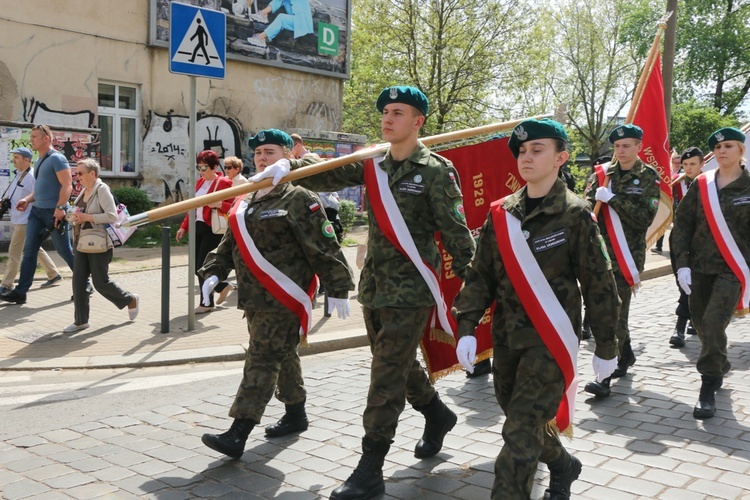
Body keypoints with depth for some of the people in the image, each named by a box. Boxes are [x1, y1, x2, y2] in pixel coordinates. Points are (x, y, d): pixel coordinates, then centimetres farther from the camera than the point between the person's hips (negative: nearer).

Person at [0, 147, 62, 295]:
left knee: (14, 252, -6)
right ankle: (54, 275, 25)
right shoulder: (18, 174, 11)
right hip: (17, 220, 10)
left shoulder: (32, 177, -18)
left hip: (26, 221, -10)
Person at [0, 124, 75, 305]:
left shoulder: (56, 158, -11)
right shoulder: (39, 162, 17)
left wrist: (60, 208, -27)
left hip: (53, 212, -9)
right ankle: (20, 292, 1)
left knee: (65, 251, 0)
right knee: (29, 250, 2)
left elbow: (67, 185, -19)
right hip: (37, 210, 9)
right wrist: (27, 199, 11)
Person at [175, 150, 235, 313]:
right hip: (198, 227, 8)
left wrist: (219, 204, -28)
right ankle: (223, 287, 25)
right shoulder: (200, 182, 16)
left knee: (203, 265, -7)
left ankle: (207, 303, 9)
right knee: (196, 266, 7)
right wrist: (184, 227, 17)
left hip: (212, 230, -8)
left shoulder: (224, 183, -7)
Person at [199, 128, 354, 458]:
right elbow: (230, 242, 20)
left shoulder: (298, 199, -9)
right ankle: (295, 414, 34)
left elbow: (324, 247, -11)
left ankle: (237, 435, -10)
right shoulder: (246, 201, 15)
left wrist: (338, 289, -13)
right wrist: (214, 270, 6)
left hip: (283, 298, -8)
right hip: (254, 297, 8)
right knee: (283, 357, 19)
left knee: (262, 361, -9)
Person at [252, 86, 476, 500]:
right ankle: (436, 414, 45)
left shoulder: (435, 171, -8)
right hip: (375, 284, 6)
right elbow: (329, 174, -2)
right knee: (397, 364, 19)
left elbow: (455, 232, -9)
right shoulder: (372, 165, 8)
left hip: (411, 290, -6)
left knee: (388, 374, -5)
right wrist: (288, 167, -20)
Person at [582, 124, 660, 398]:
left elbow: (644, 218, -10)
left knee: (615, 313, -7)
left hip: (628, 254, -4)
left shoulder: (648, 177, 0)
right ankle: (626, 355, 34)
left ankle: (605, 376, -4)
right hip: (601, 252, 4)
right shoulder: (600, 175, 8)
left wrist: (612, 199, -18)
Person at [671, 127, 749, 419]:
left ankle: (708, 388, -2)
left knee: (714, 322, -15)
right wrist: (682, 263, -5)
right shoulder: (701, 185, 5)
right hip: (699, 267, 3)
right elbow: (682, 225, 4)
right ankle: (720, 367, 37)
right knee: (701, 324, 10)